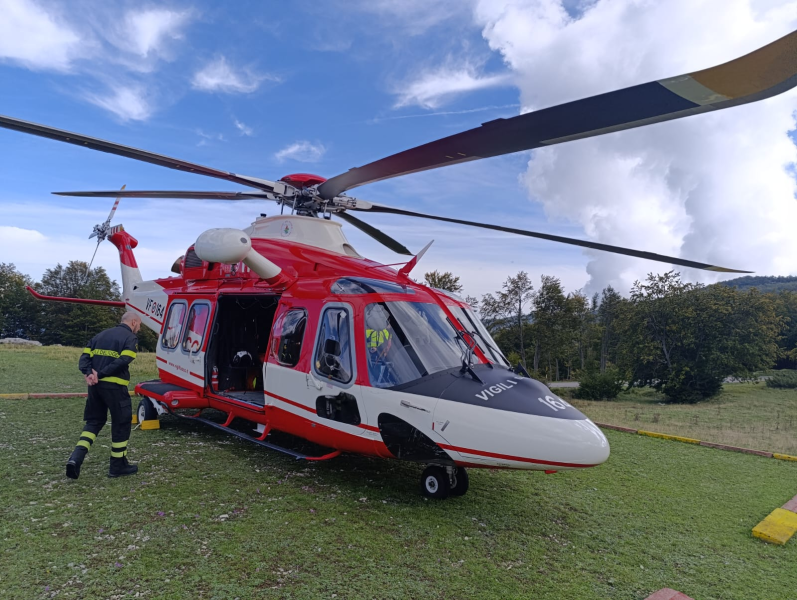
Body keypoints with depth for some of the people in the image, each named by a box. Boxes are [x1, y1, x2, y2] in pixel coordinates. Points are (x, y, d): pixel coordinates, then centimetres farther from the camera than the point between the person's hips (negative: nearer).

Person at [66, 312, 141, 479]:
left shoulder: (101, 335, 19)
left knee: (94, 421, 20)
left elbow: (84, 357, 7)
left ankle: (76, 458, 1)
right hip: (115, 386, -6)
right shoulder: (131, 338, -3)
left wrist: (89, 373, -7)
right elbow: (122, 361, -19)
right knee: (121, 424, 7)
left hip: (95, 385, 7)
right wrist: (100, 374, -15)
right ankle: (118, 465, 16)